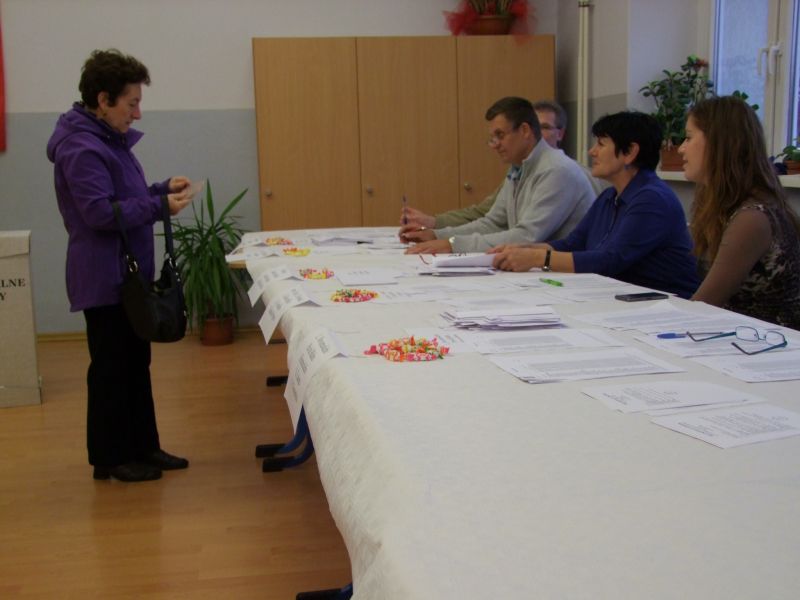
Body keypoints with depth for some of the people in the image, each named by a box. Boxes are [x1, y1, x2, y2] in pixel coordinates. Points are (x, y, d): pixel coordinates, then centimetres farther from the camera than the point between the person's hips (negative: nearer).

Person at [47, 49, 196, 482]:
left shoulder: (109, 139, 13)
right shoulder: (81, 149, -19)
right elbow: (101, 212, -25)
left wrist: (163, 188, 7)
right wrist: (161, 206, -21)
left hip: (128, 272, 10)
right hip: (104, 278, -10)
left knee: (136, 362, 15)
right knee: (111, 366, 0)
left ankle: (143, 446, 26)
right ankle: (109, 458, 14)